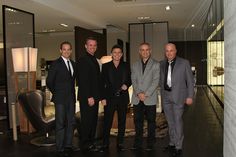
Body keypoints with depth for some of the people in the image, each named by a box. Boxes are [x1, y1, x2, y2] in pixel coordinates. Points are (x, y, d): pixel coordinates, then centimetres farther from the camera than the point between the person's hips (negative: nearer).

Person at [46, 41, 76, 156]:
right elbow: (49, 81, -5)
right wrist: (56, 93, -1)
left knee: (71, 122, 10)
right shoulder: (56, 64, -6)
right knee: (60, 124, -1)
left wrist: (73, 94, 11)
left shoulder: (73, 64, 12)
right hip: (60, 99, -6)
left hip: (71, 98, 6)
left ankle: (68, 145, 21)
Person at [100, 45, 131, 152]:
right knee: (107, 122, -1)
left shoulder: (126, 66, 10)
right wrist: (103, 97, -5)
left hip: (123, 98, 2)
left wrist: (126, 85, -9)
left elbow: (129, 80, 13)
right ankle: (105, 144, 11)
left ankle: (120, 143, 20)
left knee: (122, 121, 8)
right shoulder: (106, 66, 5)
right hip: (109, 98, -2)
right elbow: (102, 82, 2)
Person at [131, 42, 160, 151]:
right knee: (138, 121, 6)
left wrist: (146, 94, -13)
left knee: (151, 121, 4)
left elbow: (156, 81, -5)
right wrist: (138, 93, -10)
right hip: (137, 99, 3)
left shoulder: (156, 64, 4)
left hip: (150, 98, -2)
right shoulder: (135, 65, 14)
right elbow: (133, 81, 5)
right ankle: (138, 144, 14)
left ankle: (150, 144, 14)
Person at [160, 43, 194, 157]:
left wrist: (190, 96, -6)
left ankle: (178, 147, 4)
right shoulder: (162, 64, 7)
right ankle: (172, 143, 24)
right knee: (170, 122, 12)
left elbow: (190, 80, -2)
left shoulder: (184, 63, -3)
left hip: (178, 96, -4)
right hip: (166, 96, 4)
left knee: (177, 121, -6)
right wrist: (162, 94, 8)